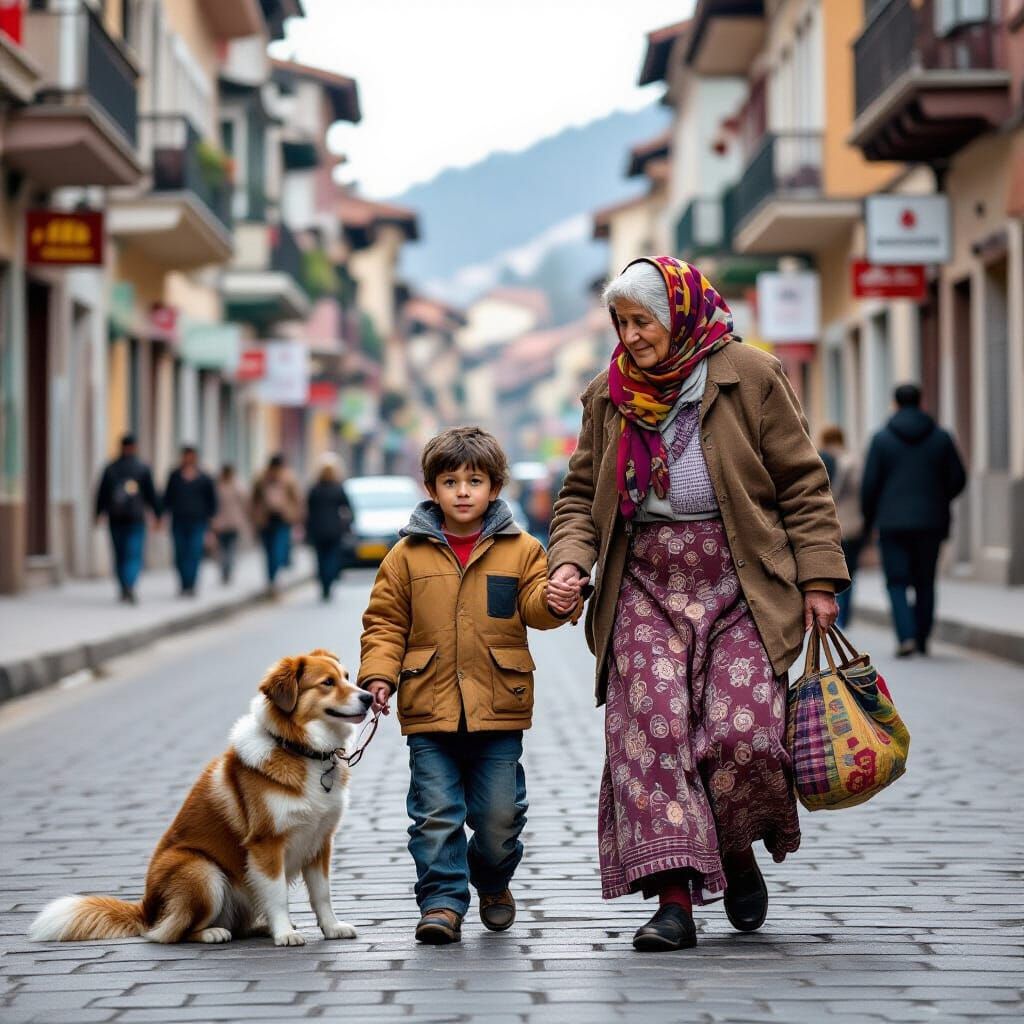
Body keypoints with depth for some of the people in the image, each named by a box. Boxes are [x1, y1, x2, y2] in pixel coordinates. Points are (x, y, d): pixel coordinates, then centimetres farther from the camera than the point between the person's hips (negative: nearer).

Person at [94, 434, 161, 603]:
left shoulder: (110, 468, 3)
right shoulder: (143, 468, -1)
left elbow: (102, 493, 2)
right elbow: (151, 494, -1)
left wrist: (99, 514, 10)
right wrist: (157, 514, 7)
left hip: (115, 518, 2)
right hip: (136, 518, -2)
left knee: (120, 555, 11)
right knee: (134, 554, -4)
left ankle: (124, 591, 14)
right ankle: (130, 586, -26)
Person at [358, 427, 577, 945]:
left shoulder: (520, 549, 6)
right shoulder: (408, 554, 5)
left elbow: (536, 608, -3)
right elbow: (385, 621, 7)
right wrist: (379, 673, -7)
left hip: (498, 709, 0)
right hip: (428, 709, 0)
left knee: (499, 814, 6)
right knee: (436, 814, -2)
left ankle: (493, 883, 32)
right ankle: (442, 902, 6)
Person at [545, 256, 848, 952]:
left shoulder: (749, 377, 0)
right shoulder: (609, 395, 11)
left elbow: (802, 483, 1)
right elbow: (582, 495, 16)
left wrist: (818, 579, -3)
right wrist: (570, 560, -3)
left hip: (740, 588, -3)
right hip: (646, 590, 3)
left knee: (744, 733, -13)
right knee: (651, 731, -12)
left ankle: (736, 849, 18)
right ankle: (674, 896, -10)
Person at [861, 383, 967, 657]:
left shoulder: (881, 439, -3)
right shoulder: (941, 437, 3)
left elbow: (870, 483, -3)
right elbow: (958, 478, 5)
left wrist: (868, 519, 10)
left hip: (893, 522, -2)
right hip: (931, 522, 2)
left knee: (897, 581, 2)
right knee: (925, 582, 11)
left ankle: (906, 636, -14)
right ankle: (922, 638, 13)